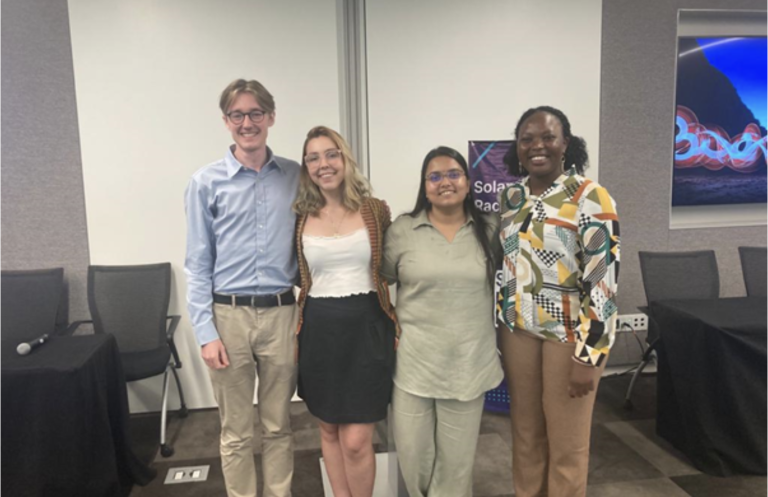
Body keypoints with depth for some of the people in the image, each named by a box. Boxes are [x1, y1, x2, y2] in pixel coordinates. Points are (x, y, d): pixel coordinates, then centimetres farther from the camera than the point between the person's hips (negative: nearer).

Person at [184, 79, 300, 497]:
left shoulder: (295, 177, 4)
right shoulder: (207, 182, -1)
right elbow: (197, 263, -1)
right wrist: (205, 331, -6)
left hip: (281, 313, 2)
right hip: (228, 316, -1)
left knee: (278, 426, 15)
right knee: (236, 432, 12)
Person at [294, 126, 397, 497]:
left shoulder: (375, 210, -2)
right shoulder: (300, 218, 2)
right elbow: (299, 277, 12)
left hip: (366, 328, -2)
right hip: (319, 330, 2)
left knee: (356, 441, -1)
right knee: (329, 430, 16)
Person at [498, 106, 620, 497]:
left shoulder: (590, 197, -13)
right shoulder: (510, 197, 5)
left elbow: (604, 282, -16)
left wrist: (587, 356, -18)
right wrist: (500, 328, 12)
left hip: (569, 332, -5)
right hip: (518, 329, 5)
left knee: (567, 443, 9)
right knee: (525, 432, 17)